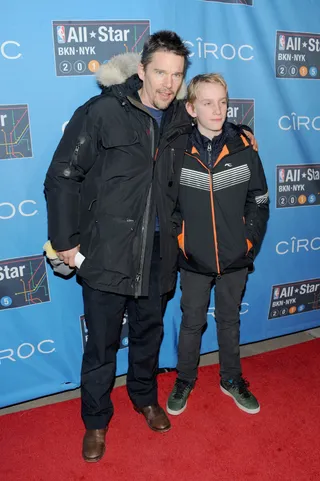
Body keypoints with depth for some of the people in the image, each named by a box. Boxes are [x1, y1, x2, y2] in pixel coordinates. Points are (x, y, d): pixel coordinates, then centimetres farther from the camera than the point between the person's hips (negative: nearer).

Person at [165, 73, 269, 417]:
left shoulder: (243, 147, -5)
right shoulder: (175, 150, -9)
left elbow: (258, 200, 1)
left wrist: (250, 242, -2)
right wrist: (179, 241, -4)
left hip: (235, 258, 1)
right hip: (194, 259, -1)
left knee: (229, 320, 19)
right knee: (192, 321, 15)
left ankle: (231, 379, 41)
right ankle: (184, 380, 38)